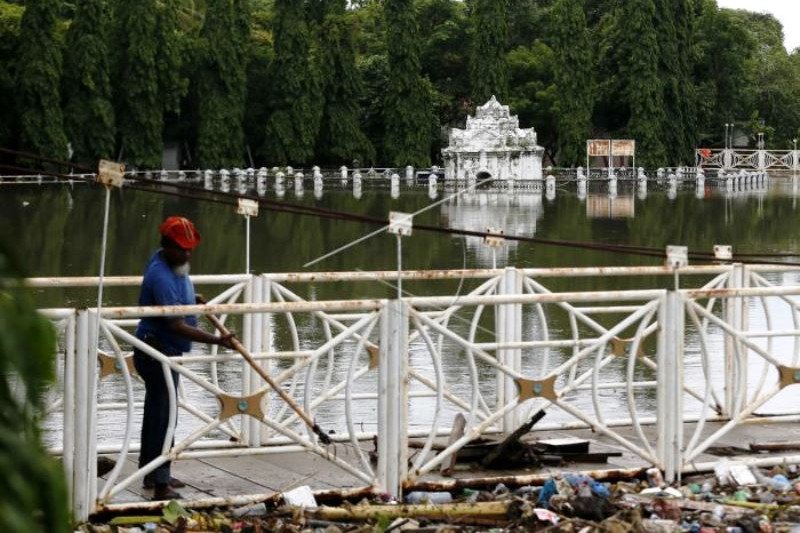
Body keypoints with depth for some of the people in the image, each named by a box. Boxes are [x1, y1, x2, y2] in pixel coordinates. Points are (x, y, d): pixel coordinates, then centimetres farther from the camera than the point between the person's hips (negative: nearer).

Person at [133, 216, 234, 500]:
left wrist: (193, 300, 11)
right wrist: (217, 340, -35)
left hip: (165, 352, 11)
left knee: (156, 413, 19)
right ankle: (161, 484, -11)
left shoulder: (173, 265, 4)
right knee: (162, 415, -11)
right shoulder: (161, 277, -28)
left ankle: (152, 474, 30)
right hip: (157, 353, -11)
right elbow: (177, 326, -32)